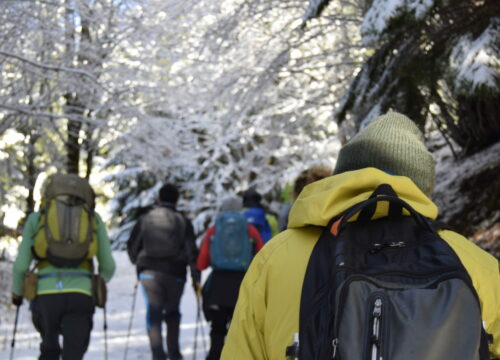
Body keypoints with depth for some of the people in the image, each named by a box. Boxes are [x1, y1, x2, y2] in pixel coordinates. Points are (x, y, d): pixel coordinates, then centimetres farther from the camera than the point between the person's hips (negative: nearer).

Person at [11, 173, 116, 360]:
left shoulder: (37, 218, 11)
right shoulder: (93, 218, 14)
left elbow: (21, 264, 5)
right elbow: (108, 266, 12)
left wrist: (17, 292, 23)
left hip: (46, 295, 1)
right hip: (80, 296, -1)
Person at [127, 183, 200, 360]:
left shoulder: (145, 220, 5)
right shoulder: (183, 221, 2)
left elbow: (132, 246, 10)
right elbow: (192, 251, -3)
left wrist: (139, 263, 29)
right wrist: (196, 278, 1)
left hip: (149, 272, -1)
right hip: (175, 274, 1)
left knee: (153, 314, -2)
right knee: (172, 313, 18)